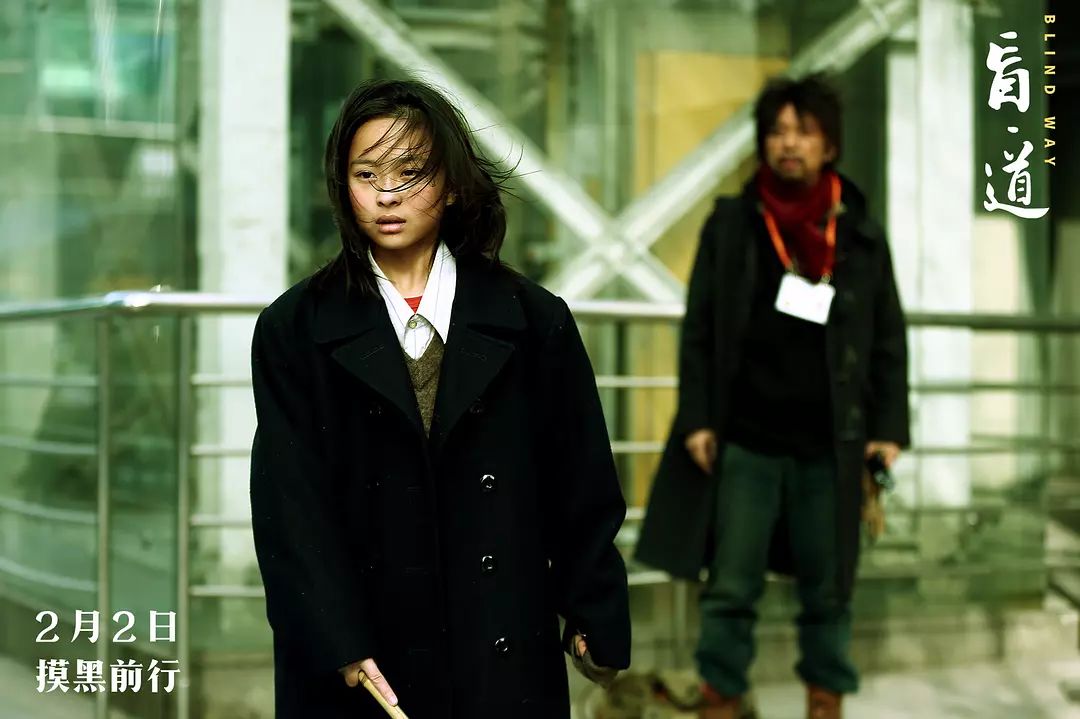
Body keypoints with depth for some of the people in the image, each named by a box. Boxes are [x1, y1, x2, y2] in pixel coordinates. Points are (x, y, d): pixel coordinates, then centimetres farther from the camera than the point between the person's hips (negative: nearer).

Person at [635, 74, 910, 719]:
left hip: (829, 446, 1)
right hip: (745, 441, 0)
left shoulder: (863, 235, 6)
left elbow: (889, 340, 8)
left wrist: (889, 428, 0)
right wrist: (696, 419, -4)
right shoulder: (729, 225, 5)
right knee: (731, 590, 3)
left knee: (828, 591, 8)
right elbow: (699, 330, 4)